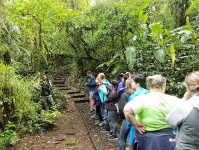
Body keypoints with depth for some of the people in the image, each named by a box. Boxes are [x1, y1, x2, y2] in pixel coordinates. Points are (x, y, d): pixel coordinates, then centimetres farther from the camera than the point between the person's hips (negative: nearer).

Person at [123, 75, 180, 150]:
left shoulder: (142, 99, -17)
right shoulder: (173, 100, -6)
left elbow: (127, 110, -29)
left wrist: (136, 124, -17)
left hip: (146, 140, -2)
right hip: (166, 140, 2)